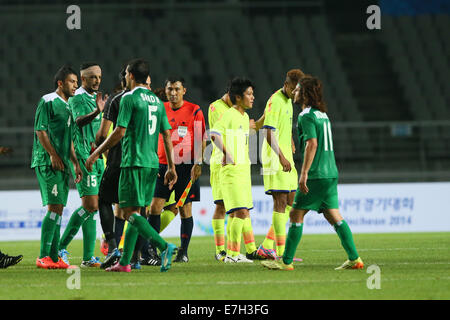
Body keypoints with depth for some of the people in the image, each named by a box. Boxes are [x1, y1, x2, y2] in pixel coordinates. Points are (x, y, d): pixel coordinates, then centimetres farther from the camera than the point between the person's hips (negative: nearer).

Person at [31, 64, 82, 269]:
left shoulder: (67, 106, 21)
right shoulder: (48, 102, -5)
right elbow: (40, 130, -11)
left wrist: (75, 163, 19)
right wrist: (53, 155, -17)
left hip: (63, 164, 9)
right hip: (47, 163, -9)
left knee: (58, 209, 7)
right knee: (54, 207, -14)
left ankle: (54, 256, 8)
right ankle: (43, 256, -14)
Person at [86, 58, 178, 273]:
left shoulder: (129, 98, -8)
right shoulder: (157, 101, 14)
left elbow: (119, 132, -13)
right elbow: (167, 135, 13)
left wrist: (96, 154, -4)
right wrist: (171, 167, 16)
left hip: (134, 163, -8)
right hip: (152, 163, 8)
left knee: (130, 212, -8)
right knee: (134, 213, 12)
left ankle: (164, 246, -25)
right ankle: (125, 262, 13)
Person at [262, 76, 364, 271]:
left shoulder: (307, 116, -10)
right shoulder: (322, 114, 17)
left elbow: (312, 144, -19)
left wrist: (304, 173, -20)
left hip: (316, 175, -9)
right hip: (330, 173, 9)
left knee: (296, 214, -2)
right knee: (334, 216, 8)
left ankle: (286, 262, -1)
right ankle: (354, 259, 3)